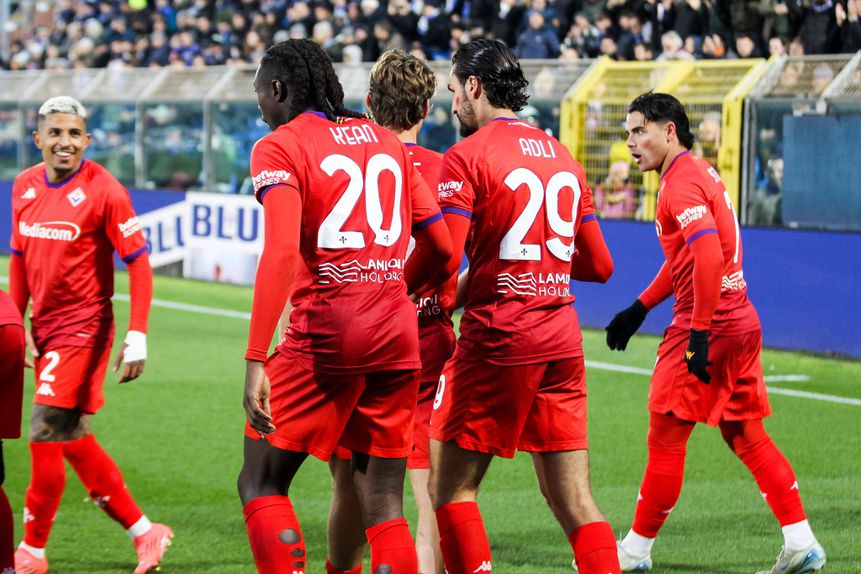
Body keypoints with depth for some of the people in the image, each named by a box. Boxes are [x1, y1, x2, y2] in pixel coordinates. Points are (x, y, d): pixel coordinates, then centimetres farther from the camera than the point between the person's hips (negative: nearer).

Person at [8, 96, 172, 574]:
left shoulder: (104, 191, -12)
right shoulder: (24, 187, 7)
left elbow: (138, 263, -12)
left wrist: (137, 337, -18)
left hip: (83, 331, -7)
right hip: (45, 332, 7)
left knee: (46, 436, -9)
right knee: (73, 441, 11)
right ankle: (143, 532, 22)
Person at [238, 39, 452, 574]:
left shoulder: (278, 148, -2)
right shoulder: (387, 141, 15)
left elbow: (281, 253, -16)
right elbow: (441, 246, 15)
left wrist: (256, 360, -20)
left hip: (325, 332, -6)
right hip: (398, 333, 6)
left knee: (261, 484, 5)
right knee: (383, 504, 8)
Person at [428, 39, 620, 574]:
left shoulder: (467, 156, -6)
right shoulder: (562, 156, 14)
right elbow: (599, 265, 17)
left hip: (498, 338, -6)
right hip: (562, 339, 6)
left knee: (451, 487, 5)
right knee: (573, 501, 5)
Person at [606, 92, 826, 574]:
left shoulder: (682, 182, -14)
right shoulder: (699, 173, 17)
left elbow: (709, 256, -26)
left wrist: (699, 333, -26)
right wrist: (640, 308, 26)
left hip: (707, 326, -10)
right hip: (740, 322, 10)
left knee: (665, 439, -1)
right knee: (746, 436, 12)